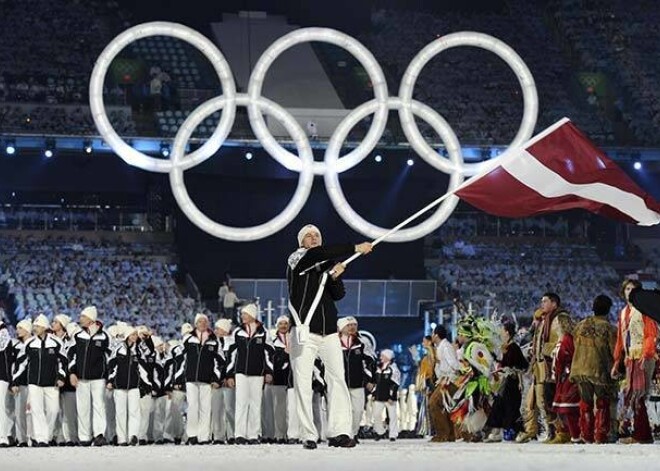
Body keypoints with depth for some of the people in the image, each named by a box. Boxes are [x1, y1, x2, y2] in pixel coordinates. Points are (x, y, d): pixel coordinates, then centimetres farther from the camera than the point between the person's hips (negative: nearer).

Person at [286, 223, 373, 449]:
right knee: (303, 384, -5)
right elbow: (317, 253, -18)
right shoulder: (297, 259, 2)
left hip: (329, 333, 4)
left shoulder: (327, 264, 18)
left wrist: (335, 277, -11)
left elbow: (339, 295, 10)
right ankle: (308, 435, -2)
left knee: (337, 380, -7)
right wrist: (355, 249, -20)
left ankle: (339, 432, -12)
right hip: (305, 332, -4)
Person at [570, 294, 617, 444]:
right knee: (602, 404, 9)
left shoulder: (580, 326, 4)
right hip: (601, 371, -4)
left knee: (585, 403, 16)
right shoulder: (609, 329, -11)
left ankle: (586, 436, 15)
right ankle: (600, 436, 3)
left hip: (581, 370, 4)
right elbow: (615, 352, -8)